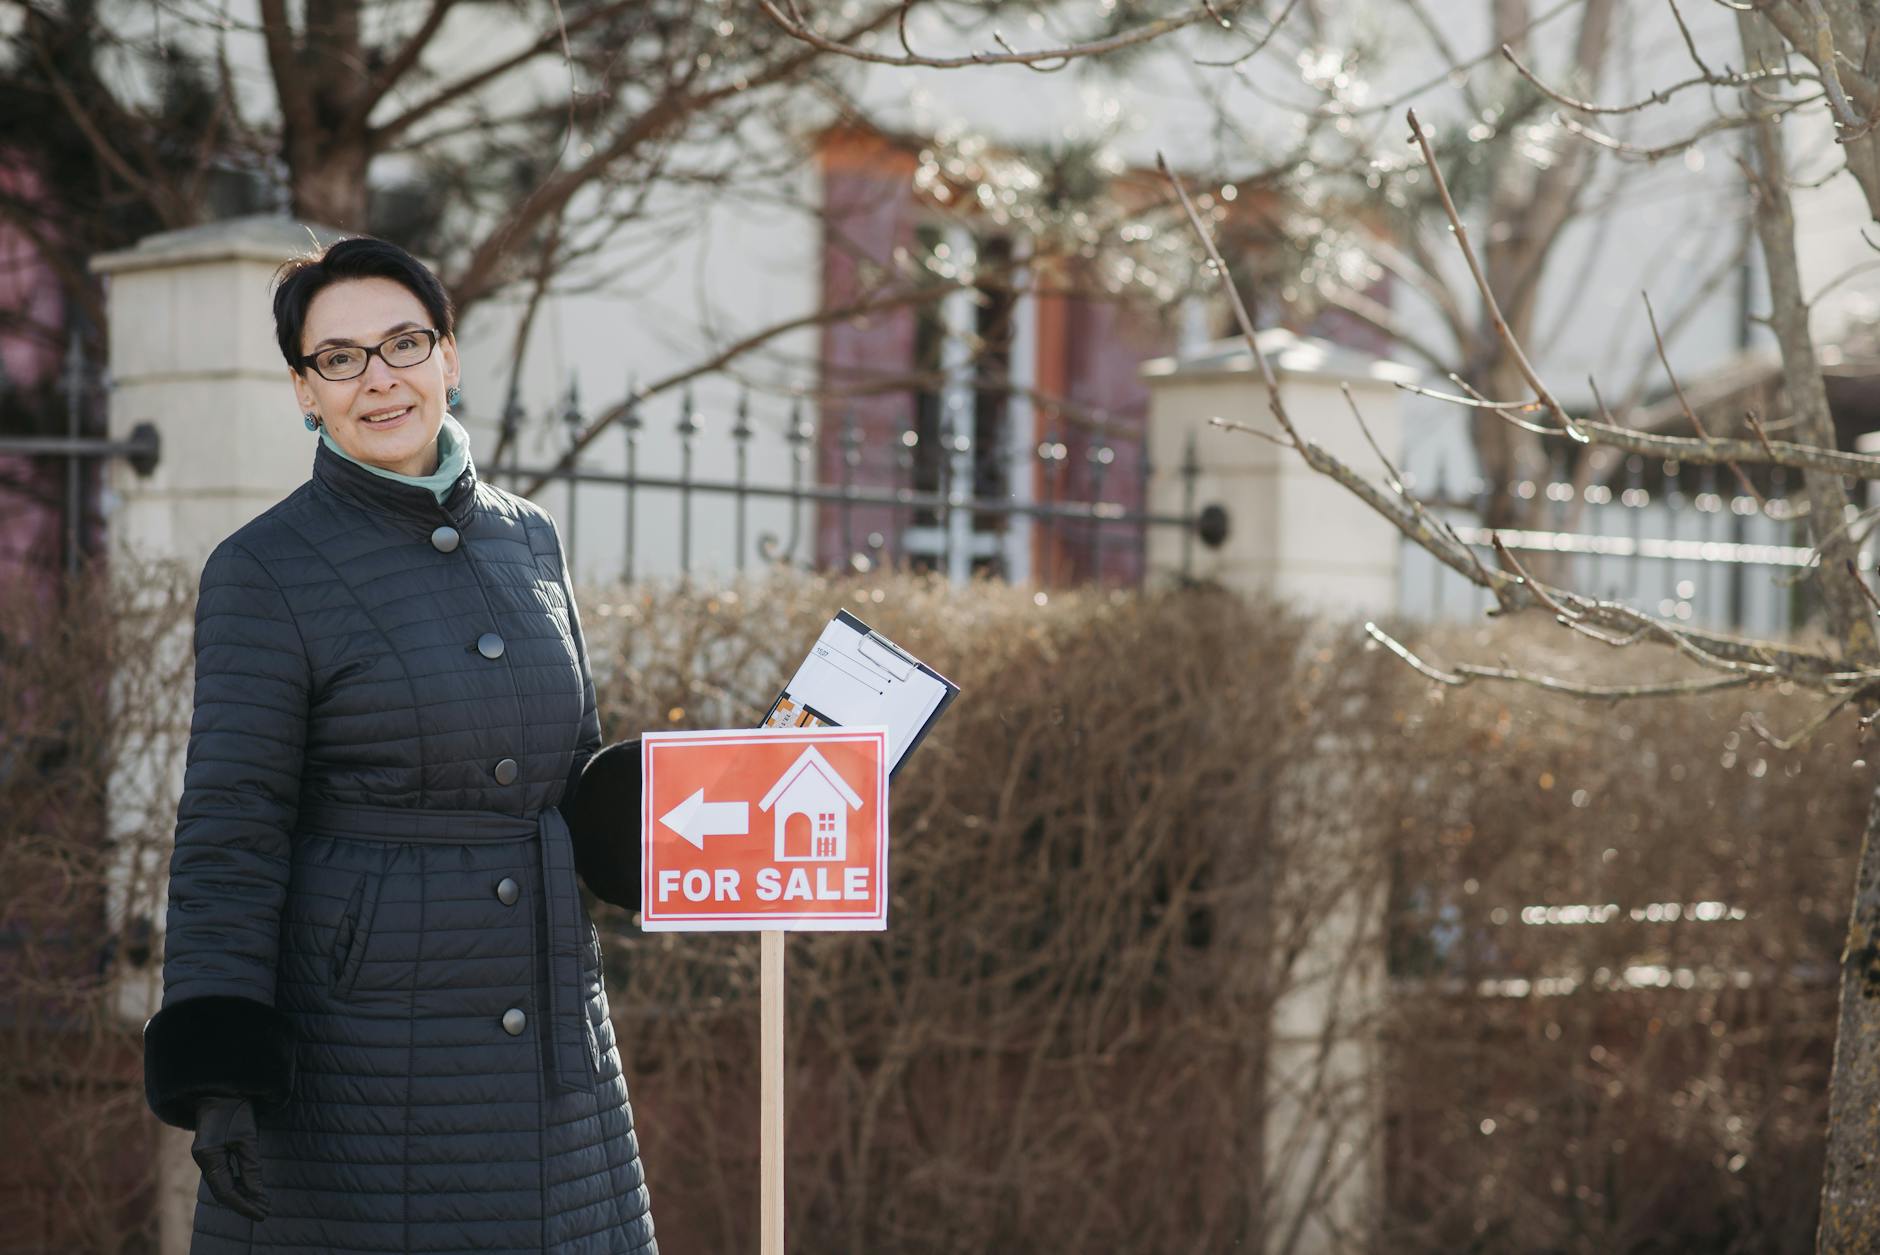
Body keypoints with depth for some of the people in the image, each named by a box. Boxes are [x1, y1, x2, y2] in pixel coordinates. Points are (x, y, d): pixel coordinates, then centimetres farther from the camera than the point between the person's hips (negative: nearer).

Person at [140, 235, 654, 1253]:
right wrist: (217, 1077, -17)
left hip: (545, 1039, 6)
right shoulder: (266, 570, -7)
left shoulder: (525, 539, 9)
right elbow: (228, 836, -10)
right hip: (360, 1044, -5)